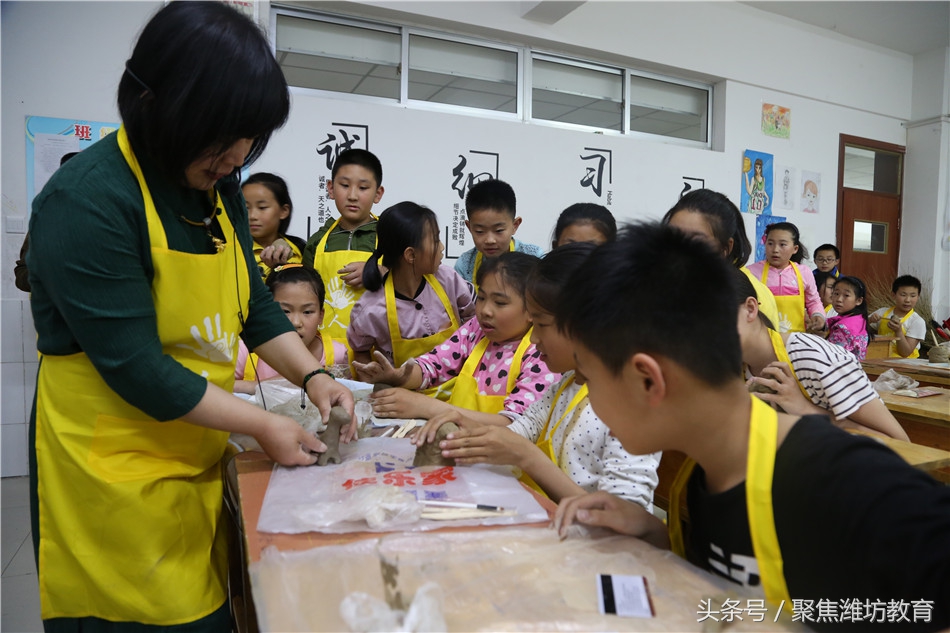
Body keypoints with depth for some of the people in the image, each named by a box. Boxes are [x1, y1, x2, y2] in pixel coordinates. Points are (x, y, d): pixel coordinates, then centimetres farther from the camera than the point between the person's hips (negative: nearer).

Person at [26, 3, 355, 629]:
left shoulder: (218, 188, 2)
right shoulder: (88, 201, -21)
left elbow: (255, 305, 9)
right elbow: (135, 369, -22)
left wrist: (313, 376, -5)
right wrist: (264, 425, -16)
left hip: (197, 455, 7)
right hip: (115, 470, -7)